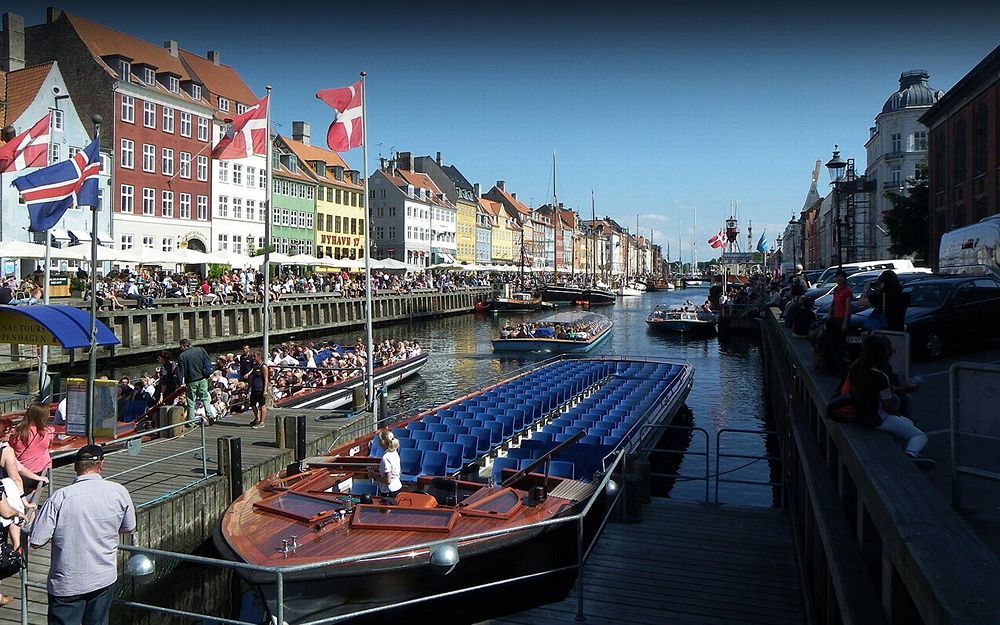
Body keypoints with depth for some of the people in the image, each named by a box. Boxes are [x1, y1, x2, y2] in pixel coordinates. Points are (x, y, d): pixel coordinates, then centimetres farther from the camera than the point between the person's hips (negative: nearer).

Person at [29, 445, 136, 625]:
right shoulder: (119, 492, -9)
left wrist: (63, 529, 6)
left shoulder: (60, 497, -16)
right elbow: (128, 528, 7)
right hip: (105, 579, 3)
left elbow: (36, 541, -12)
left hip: (67, 583, -2)